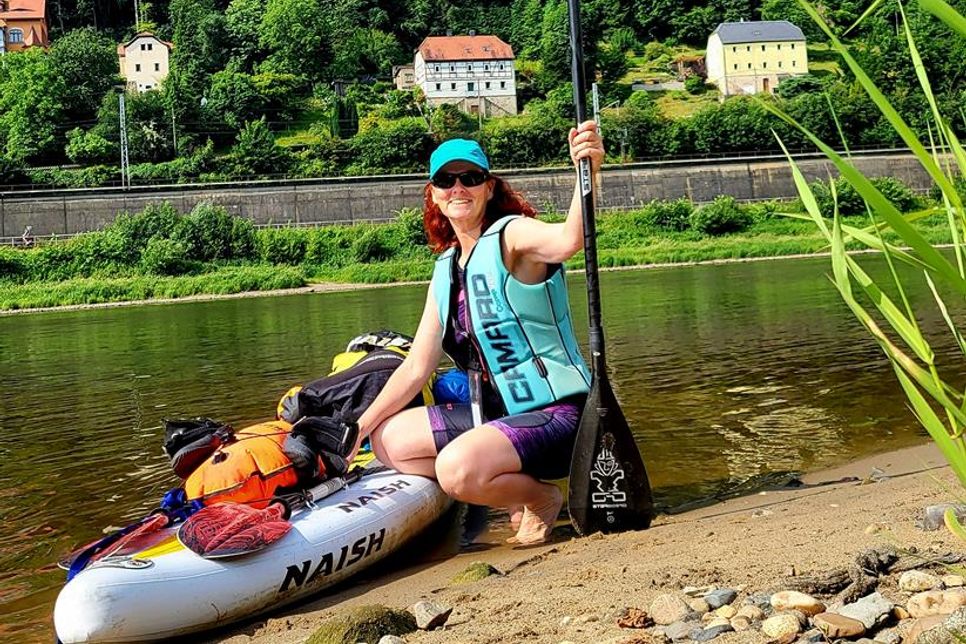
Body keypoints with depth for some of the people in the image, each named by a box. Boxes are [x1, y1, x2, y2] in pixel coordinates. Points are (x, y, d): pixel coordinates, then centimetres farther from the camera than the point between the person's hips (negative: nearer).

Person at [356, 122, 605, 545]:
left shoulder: (511, 234, -11)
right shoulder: (445, 269, 10)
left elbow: (569, 240, -37)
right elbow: (416, 367, 11)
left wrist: (587, 172, -53)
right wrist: (361, 426, 7)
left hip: (557, 413, -8)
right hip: (497, 413, 8)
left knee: (457, 467, -31)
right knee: (389, 439, 7)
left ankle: (541, 498, 2)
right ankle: (512, 493, 7)